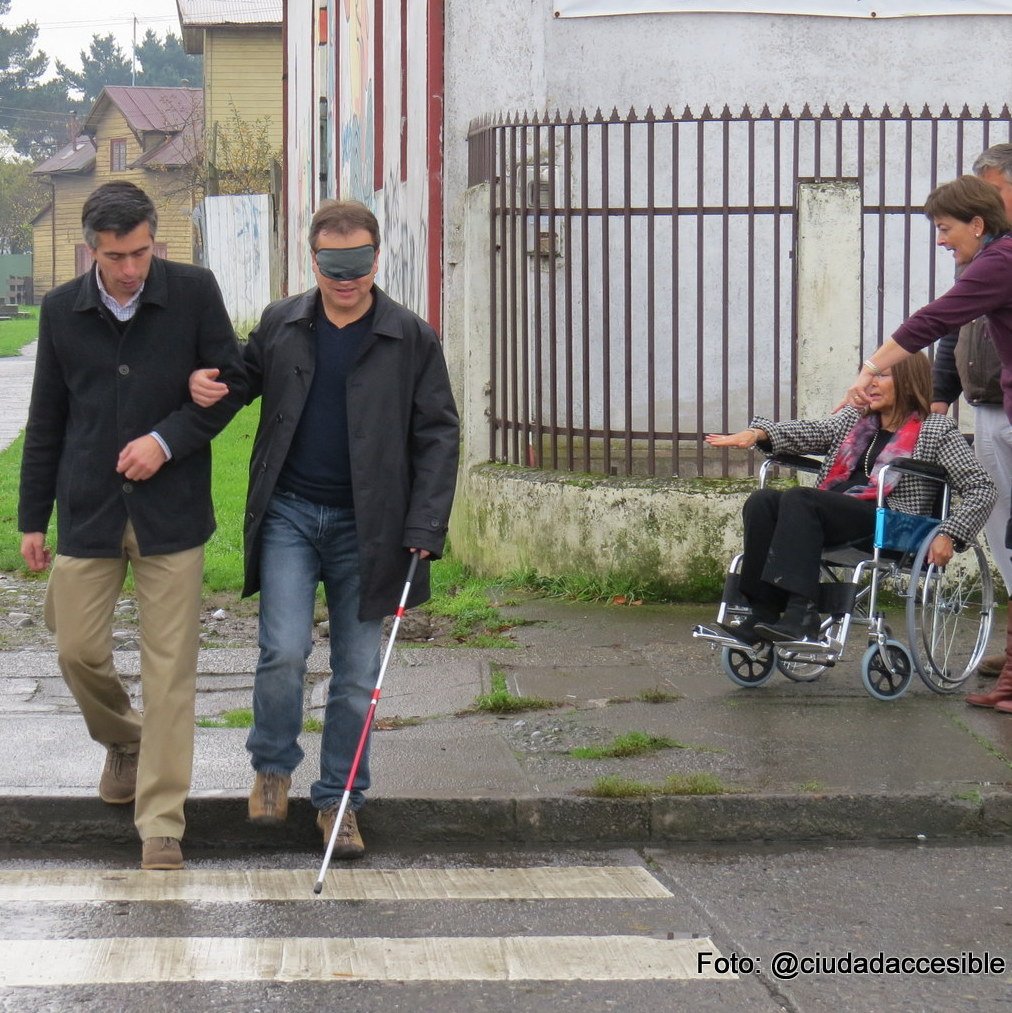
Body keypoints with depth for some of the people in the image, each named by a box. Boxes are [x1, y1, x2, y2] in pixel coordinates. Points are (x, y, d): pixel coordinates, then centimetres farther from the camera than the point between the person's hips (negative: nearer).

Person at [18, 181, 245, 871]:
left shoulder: (193, 292, -4)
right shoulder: (63, 310, 3)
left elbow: (232, 380, 2)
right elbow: (46, 420, 11)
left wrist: (167, 440, -13)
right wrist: (32, 518, 12)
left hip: (171, 510, -2)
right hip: (87, 510, 2)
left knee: (170, 666, -4)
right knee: (78, 649, 4)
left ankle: (161, 823, 1)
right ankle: (123, 742, 37)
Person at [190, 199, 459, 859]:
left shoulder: (412, 339, -1)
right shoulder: (280, 325, 5)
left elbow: (437, 435, 0)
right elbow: (245, 380, 21)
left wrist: (426, 528, -8)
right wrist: (204, 386, -4)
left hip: (365, 525, 0)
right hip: (288, 512, 0)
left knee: (358, 672, 4)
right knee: (285, 649, -12)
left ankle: (340, 800, 18)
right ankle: (273, 766, 13)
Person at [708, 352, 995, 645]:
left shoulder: (935, 430, 11)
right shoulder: (854, 419, 28)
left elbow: (981, 488, 4)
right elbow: (810, 430, 10)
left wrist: (948, 536, -10)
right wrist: (758, 433, -10)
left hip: (886, 522, -6)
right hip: (832, 517, 6)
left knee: (797, 498, -30)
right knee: (762, 501, -20)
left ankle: (801, 617, -40)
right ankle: (763, 616, -29)